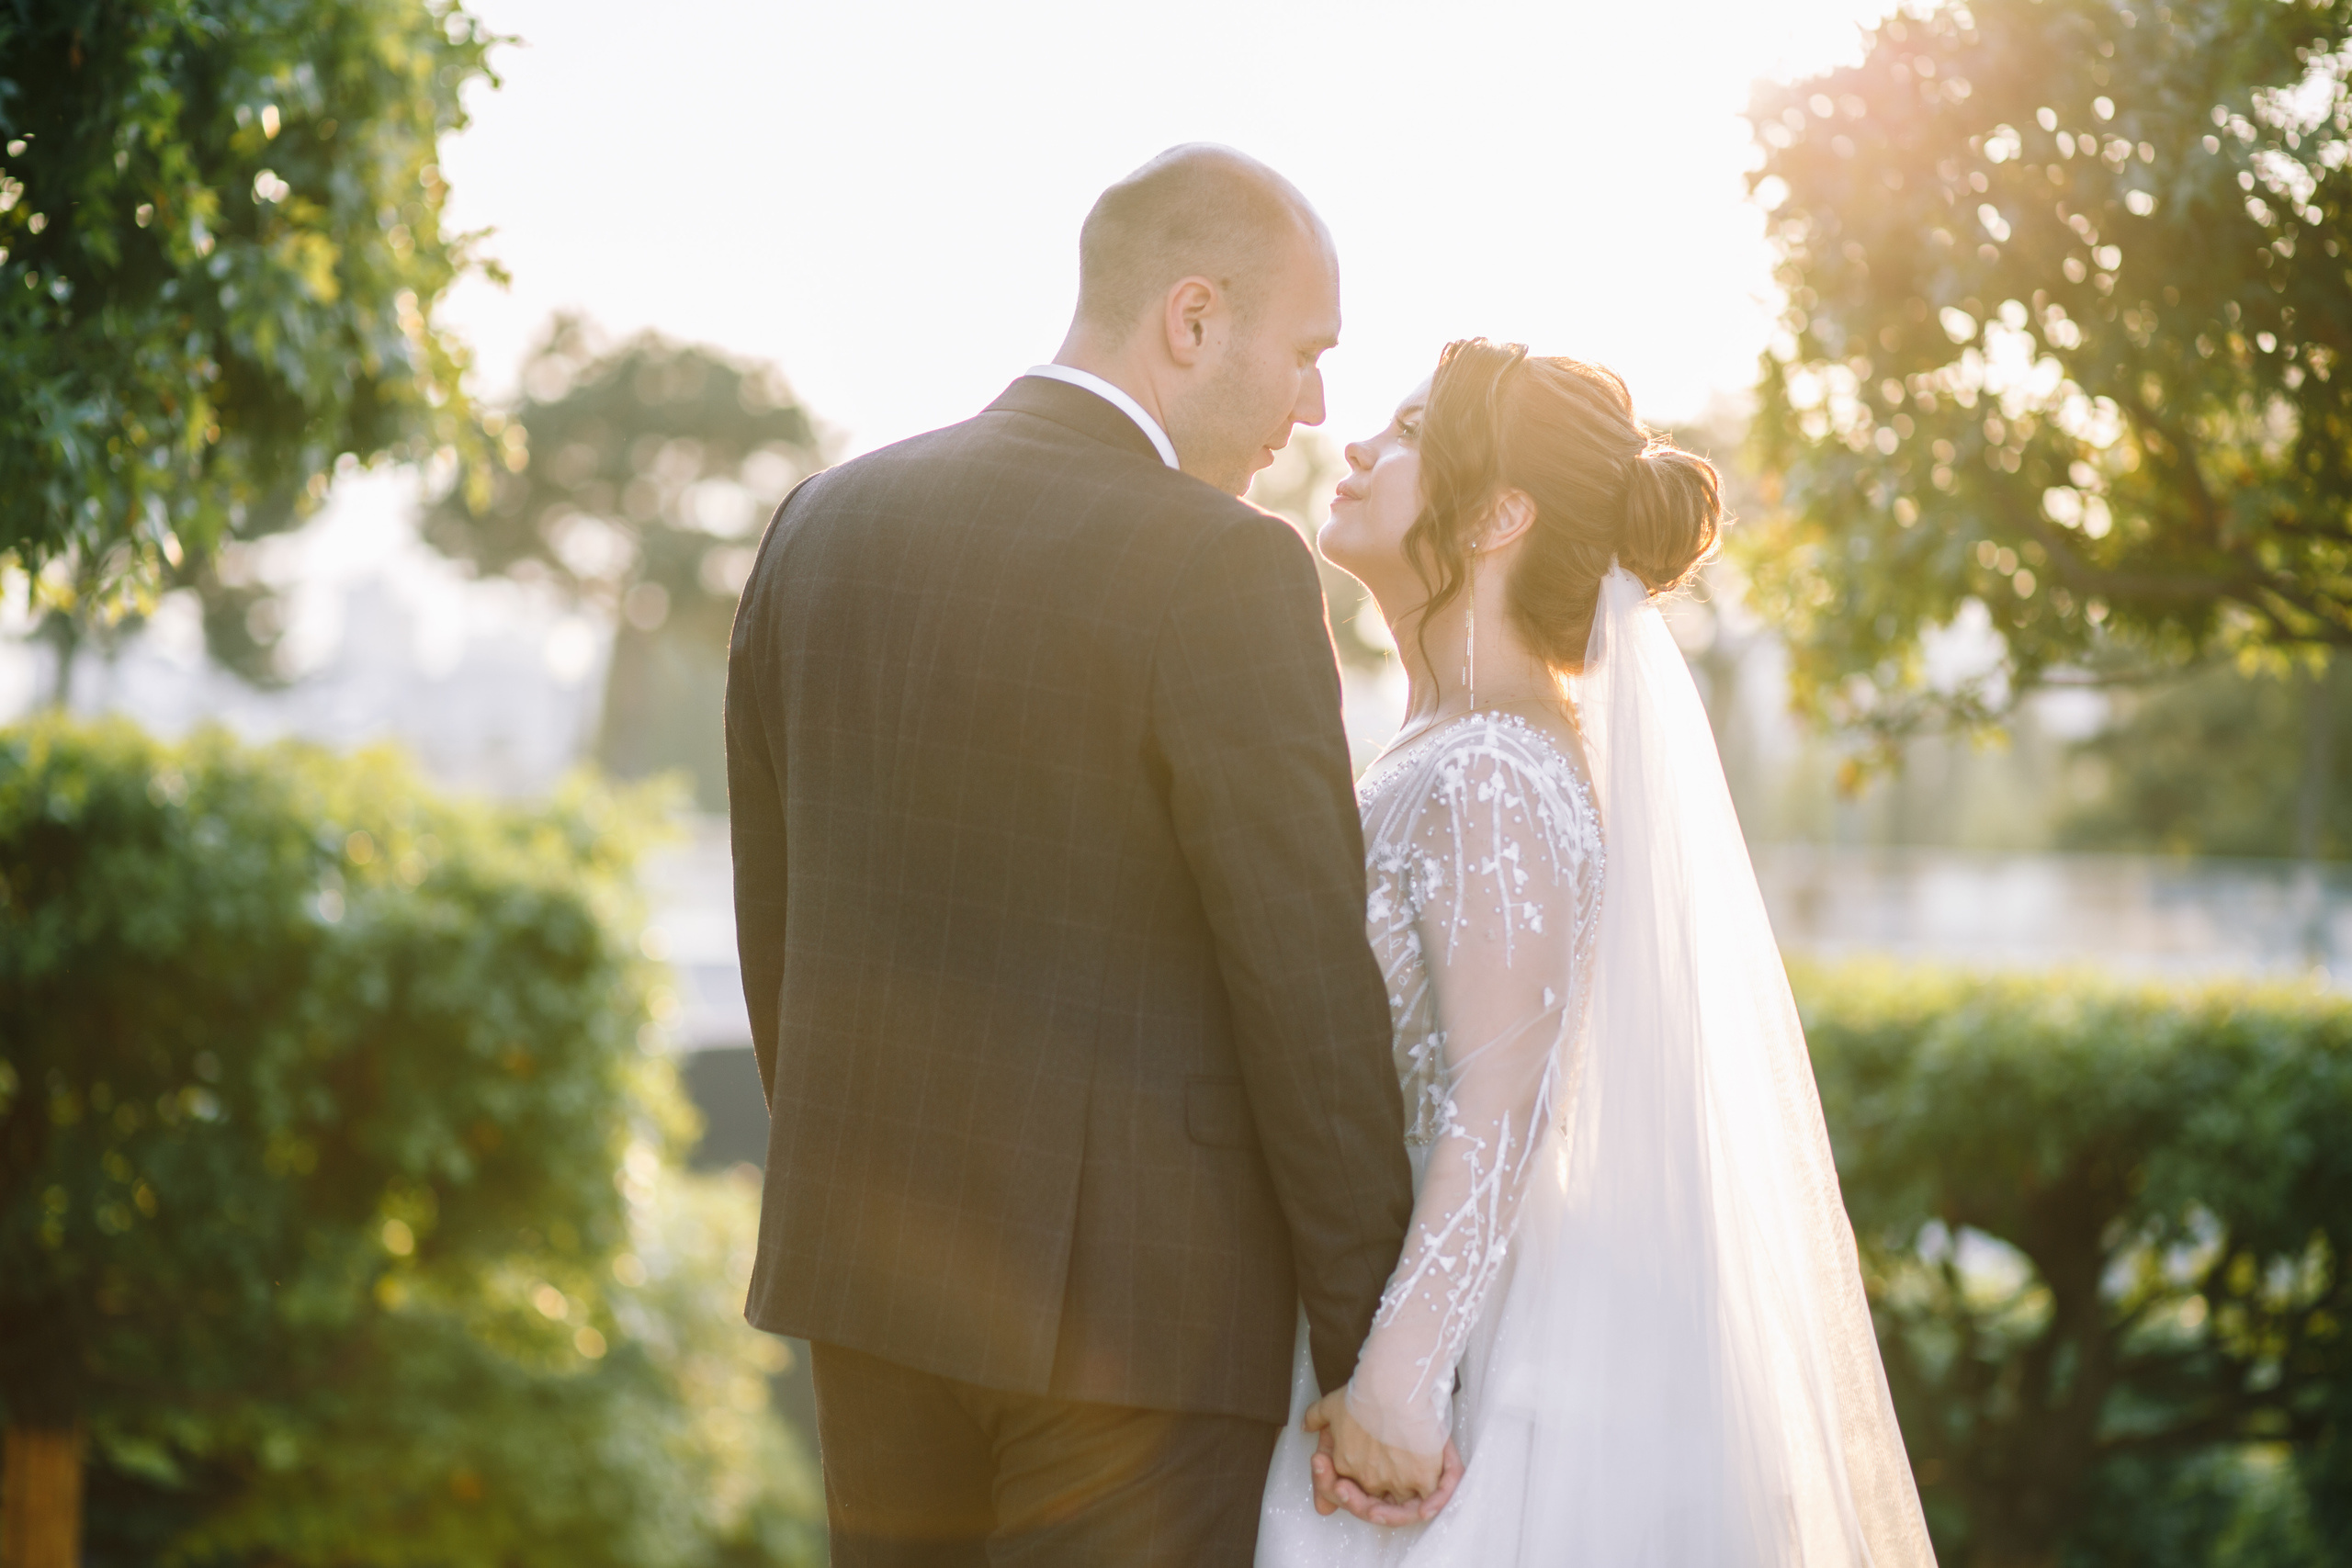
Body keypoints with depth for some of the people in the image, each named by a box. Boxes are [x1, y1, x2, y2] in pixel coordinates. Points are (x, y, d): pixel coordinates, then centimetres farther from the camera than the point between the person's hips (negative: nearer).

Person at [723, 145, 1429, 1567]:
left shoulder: (826, 526, 5)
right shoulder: (1222, 568, -16)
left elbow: (778, 926, 10)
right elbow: (1307, 987, -16)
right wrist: (1376, 1352, -8)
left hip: (880, 1260, 7)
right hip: (1137, 1288, -7)